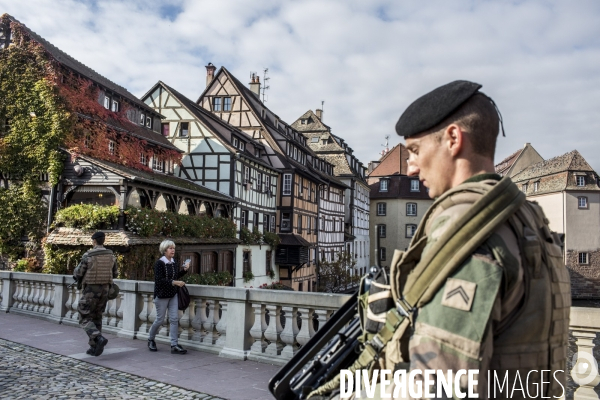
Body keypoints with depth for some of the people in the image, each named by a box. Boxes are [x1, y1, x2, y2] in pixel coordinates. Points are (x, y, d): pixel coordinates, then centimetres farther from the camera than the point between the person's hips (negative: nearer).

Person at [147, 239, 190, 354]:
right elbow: (159, 280, -21)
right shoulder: (159, 263, -14)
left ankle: (174, 345, 3)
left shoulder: (174, 263, 6)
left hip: (173, 295, 6)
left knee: (174, 319, 0)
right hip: (161, 295, -6)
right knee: (160, 319, 6)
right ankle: (151, 339, 31)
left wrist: (184, 270, 3)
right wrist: (174, 282, -27)